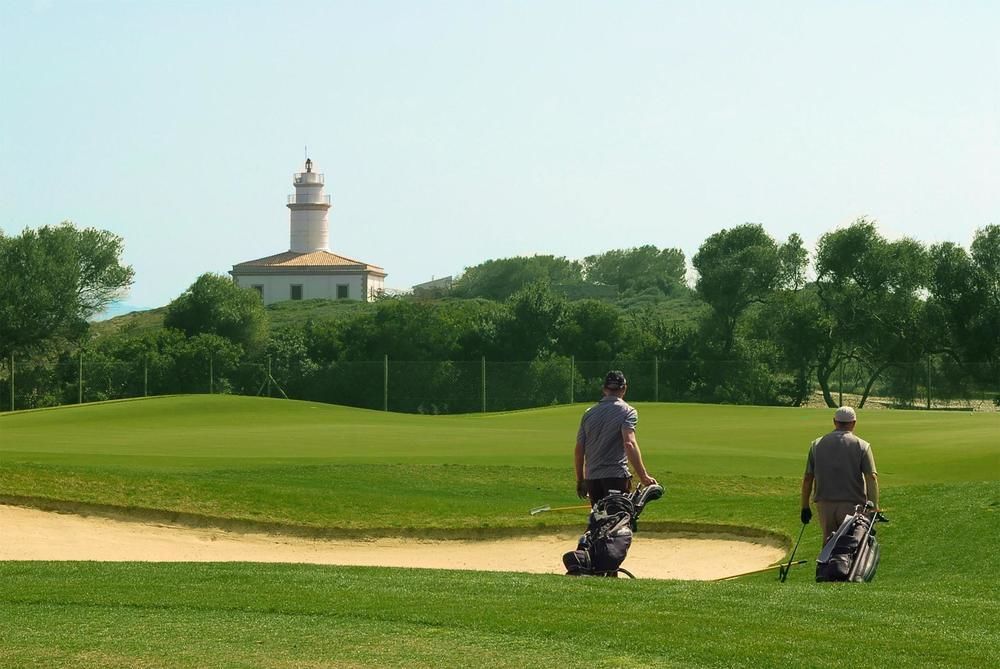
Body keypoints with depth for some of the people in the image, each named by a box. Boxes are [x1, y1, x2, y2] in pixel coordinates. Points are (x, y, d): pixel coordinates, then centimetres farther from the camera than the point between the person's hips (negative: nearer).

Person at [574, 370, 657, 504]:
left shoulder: (589, 413, 13)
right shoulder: (628, 411, -3)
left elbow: (579, 450, 12)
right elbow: (629, 444, -18)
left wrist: (580, 480, 21)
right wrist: (643, 476, -21)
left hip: (591, 478, 5)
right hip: (616, 475, -5)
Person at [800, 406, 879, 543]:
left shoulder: (817, 444, 8)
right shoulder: (862, 446, -1)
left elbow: (807, 478, 7)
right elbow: (871, 477, -10)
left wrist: (805, 507, 13)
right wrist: (874, 507, -10)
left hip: (824, 505, 3)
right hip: (852, 505, -3)